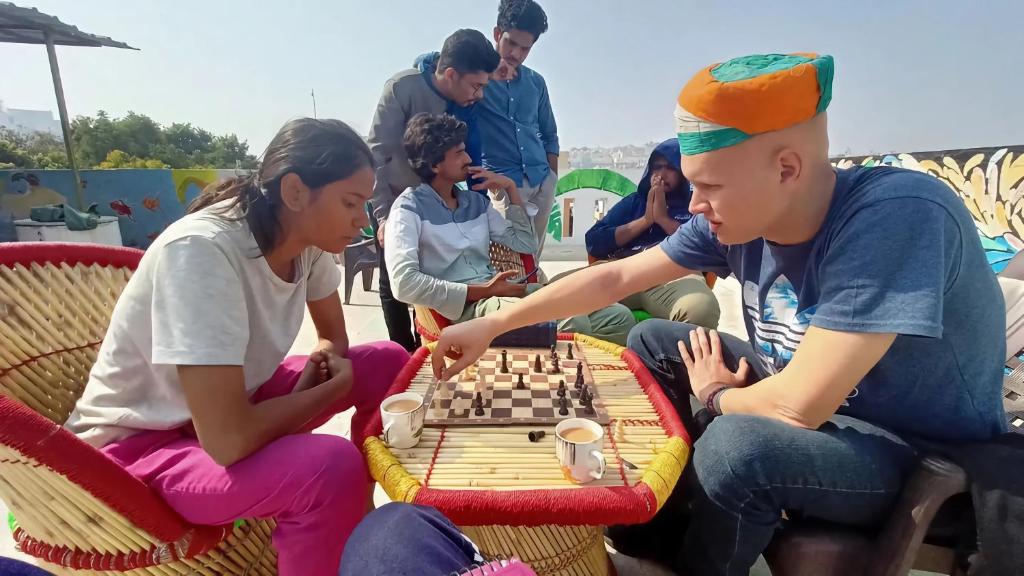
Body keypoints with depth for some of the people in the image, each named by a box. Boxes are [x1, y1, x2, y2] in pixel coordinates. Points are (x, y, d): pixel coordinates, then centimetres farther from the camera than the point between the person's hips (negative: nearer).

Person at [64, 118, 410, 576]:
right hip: (141, 446, -7)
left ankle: (363, 517, 17)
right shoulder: (201, 250, -30)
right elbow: (229, 440, -34)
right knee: (333, 469, -33)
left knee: (389, 362, 1)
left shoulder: (307, 237, -9)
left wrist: (322, 363, -16)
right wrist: (334, 387, -19)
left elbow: (334, 339, 6)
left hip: (232, 401, 8)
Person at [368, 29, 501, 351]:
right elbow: (376, 155, -22)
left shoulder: (468, 102, -11)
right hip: (392, 198, -4)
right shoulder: (403, 88, -24)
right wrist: (384, 215, -23)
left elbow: (471, 158, 0)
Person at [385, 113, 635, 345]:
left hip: (501, 290, 7)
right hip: (463, 304, -7)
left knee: (619, 318, -9)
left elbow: (526, 244, 20)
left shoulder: (475, 201, 19)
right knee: (573, 325, -31)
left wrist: (511, 189, 11)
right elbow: (404, 284, -15)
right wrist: (482, 291, -15)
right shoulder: (410, 208, -1)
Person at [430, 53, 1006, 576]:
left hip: (922, 453, -6)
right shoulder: (736, 218, -12)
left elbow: (798, 405, -35)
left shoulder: (896, 217, -32)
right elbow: (614, 277, -7)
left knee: (736, 444, -34)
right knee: (653, 341, 2)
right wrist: (493, 324, -8)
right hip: (805, 394, 6)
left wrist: (716, 393, -12)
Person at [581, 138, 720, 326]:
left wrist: (663, 218, 5)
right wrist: (645, 220, 8)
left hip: (674, 274, -2)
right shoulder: (633, 202, 29)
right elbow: (594, 242, 14)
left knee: (701, 308, -41)